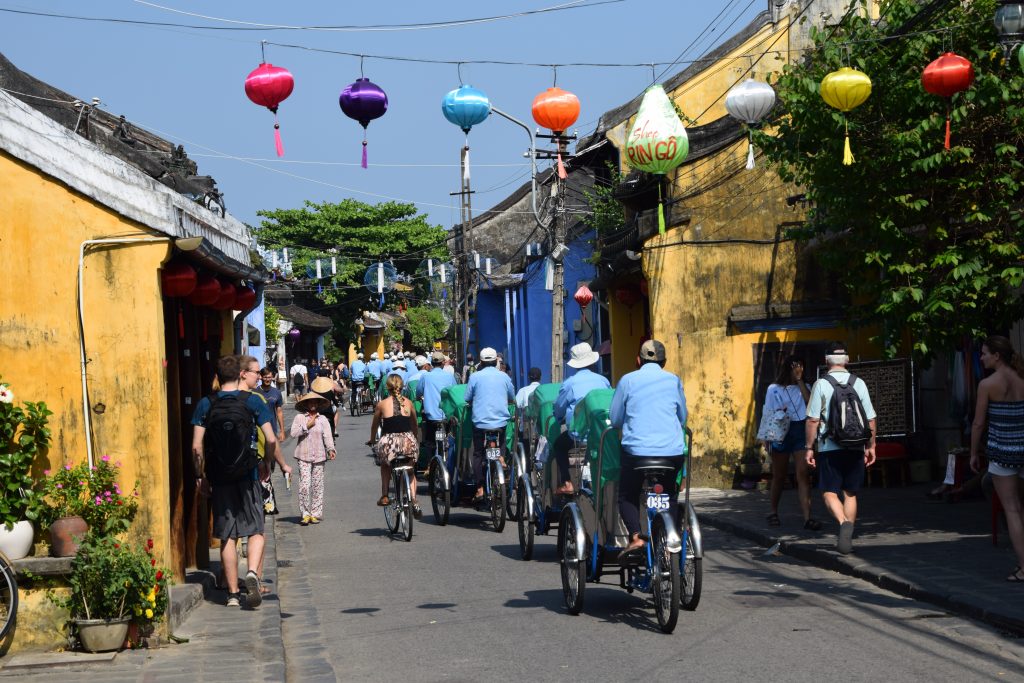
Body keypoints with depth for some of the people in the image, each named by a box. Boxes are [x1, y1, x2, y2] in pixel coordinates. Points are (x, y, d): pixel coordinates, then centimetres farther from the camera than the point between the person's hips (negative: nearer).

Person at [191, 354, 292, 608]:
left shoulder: (206, 404, 1)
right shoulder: (253, 401, -3)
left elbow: (197, 447, -2)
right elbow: (271, 440, -6)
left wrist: (201, 475, 10)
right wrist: (281, 464, 10)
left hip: (219, 478, 2)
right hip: (248, 476, -1)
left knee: (227, 537, 8)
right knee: (255, 530, 7)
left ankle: (233, 592, 10)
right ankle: (252, 573, -18)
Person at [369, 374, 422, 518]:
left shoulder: (382, 404, 6)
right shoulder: (408, 403, 12)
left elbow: (375, 425, 19)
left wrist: (371, 440, 38)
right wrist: (416, 440, 43)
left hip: (389, 442, -1)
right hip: (408, 442, 1)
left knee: (385, 464, 32)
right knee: (410, 471, 26)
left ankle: (384, 495, 21)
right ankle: (414, 500, 6)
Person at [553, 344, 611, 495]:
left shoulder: (569, 383, -4)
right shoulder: (603, 380, 5)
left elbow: (558, 411, 5)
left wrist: (564, 418, 27)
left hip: (578, 433, -4)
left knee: (558, 445, 23)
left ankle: (565, 483, 11)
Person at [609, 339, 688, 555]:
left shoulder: (628, 380, 4)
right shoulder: (673, 380, 10)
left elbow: (614, 419, 9)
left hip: (637, 450, -2)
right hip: (673, 451, 2)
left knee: (627, 497, 14)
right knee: (670, 497, 22)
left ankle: (635, 536, -6)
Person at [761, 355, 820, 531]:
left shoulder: (804, 387, 10)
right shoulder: (774, 389, 5)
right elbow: (768, 414, 5)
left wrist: (800, 381, -8)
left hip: (800, 431, 1)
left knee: (803, 474, -10)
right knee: (779, 476, 9)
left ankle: (807, 517, -16)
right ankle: (774, 513, 28)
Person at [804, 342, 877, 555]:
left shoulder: (821, 384, -5)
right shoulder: (859, 383, 4)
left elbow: (812, 420, -7)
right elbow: (870, 419, 5)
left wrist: (809, 447, 0)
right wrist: (870, 446, 15)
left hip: (829, 448, -3)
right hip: (855, 448, 3)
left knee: (829, 492, 1)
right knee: (850, 493, 13)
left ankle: (844, 523, -25)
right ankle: (847, 539, 12)